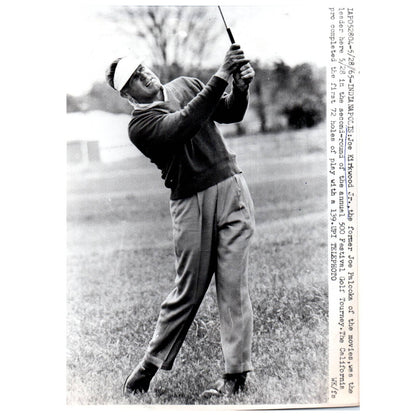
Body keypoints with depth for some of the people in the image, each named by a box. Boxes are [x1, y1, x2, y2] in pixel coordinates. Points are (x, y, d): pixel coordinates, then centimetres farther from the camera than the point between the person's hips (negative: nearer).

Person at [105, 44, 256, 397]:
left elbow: (231, 113, 10)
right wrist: (221, 77, -26)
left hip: (232, 187, 3)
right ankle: (149, 366, 19)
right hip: (192, 203, -3)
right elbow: (186, 123, -20)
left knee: (233, 284, -2)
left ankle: (237, 374, 2)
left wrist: (241, 87, -11)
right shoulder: (140, 126, -4)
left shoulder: (186, 86, 15)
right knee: (189, 290, 2)